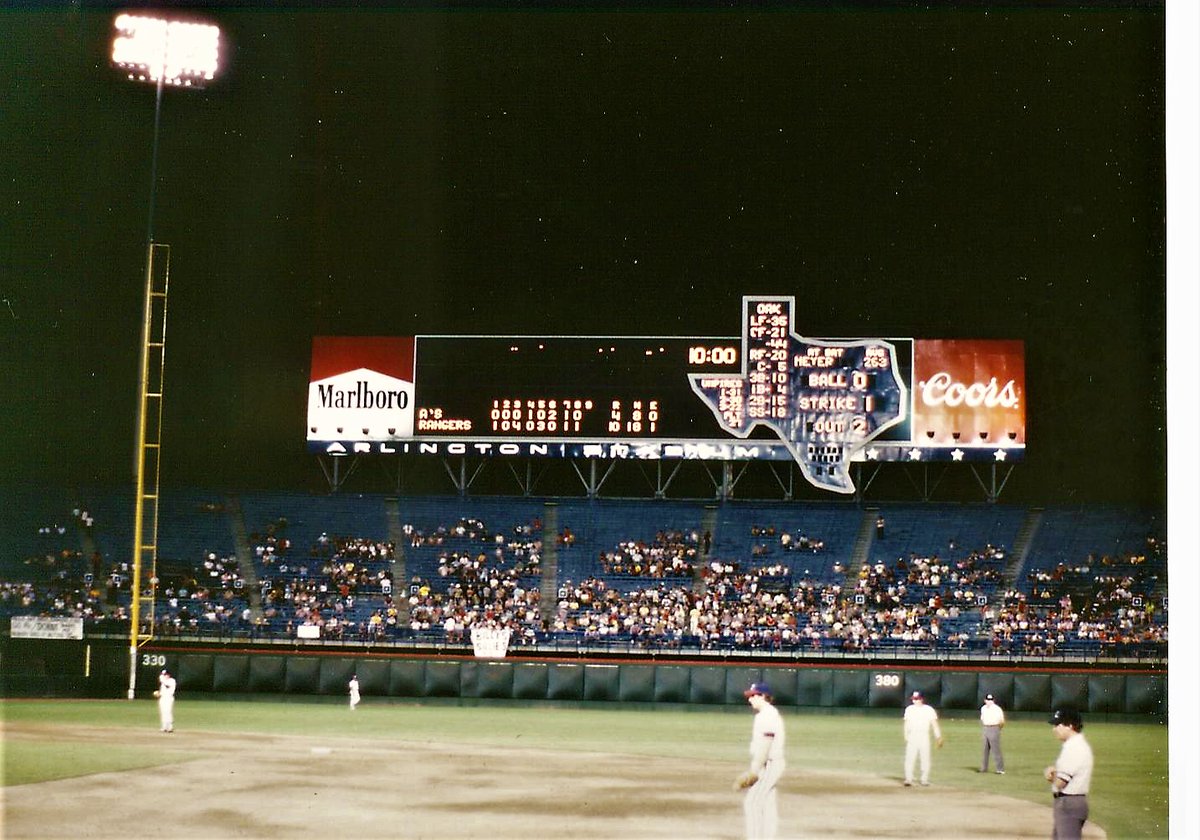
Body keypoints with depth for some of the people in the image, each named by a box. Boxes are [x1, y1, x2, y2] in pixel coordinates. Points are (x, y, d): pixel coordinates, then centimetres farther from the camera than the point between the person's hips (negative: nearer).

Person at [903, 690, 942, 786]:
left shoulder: (929, 710, 2)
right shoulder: (909, 709, 8)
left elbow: (934, 724, 0)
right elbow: (906, 724, 8)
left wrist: (939, 738, -8)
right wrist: (905, 738, -1)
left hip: (924, 736, 0)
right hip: (912, 736, 0)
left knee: (925, 759, 1)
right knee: (910, 758, -7)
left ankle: (924, 780, 12)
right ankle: (908, 780, -6)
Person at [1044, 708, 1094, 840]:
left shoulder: (1075, 747, -20)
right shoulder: (1073, 744, 12)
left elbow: (1060, 783, -21)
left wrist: (1051, 776, 1)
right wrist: (1052, 770, -5)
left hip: (1069, 804, -11)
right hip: (1067, 803, 11)